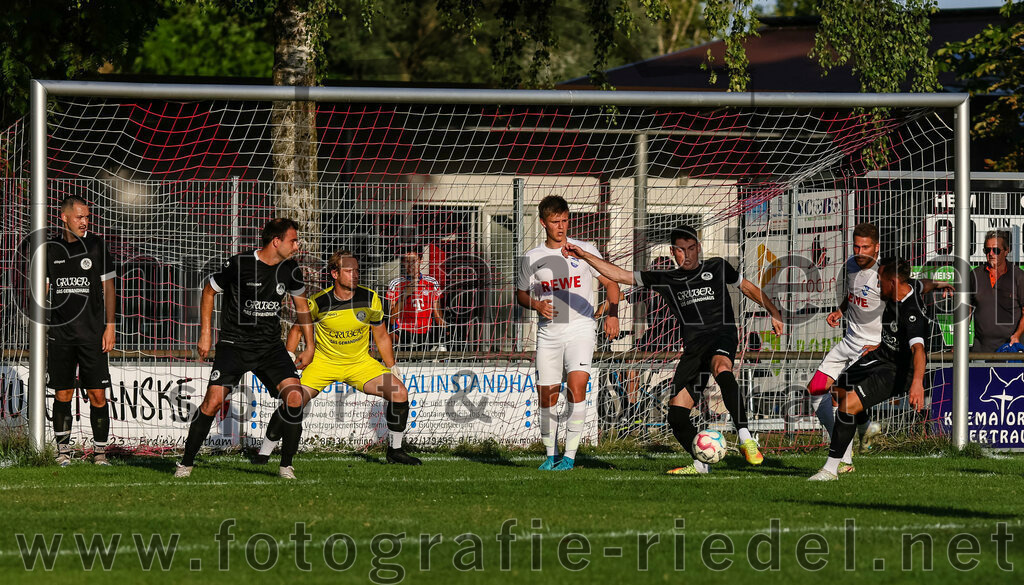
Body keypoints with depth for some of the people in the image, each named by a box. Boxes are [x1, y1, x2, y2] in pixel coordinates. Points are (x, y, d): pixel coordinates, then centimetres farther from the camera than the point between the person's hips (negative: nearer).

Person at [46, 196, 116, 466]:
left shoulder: (97, 246, 2)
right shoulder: (51, 249, 7)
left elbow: (108, 289, 4)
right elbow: (43, 291, 13)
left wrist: (109, 327, -3)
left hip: (92, 332, -2)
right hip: (59, 332, 2)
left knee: (97, 394, -5)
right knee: (62, 394, 3)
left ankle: (100, 449, 3)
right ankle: (63, 449, 12)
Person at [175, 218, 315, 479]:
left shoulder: (290, 270, 1)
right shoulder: (239, 264, -12)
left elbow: (301, 305, 18)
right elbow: (209, 291, 3)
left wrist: (310, 345, 16)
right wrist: (205, 334, 1)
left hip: (271, 346, 4)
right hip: (234, 344, -3)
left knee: (294, 397, -16)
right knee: (213, 400, -16)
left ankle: (286, 465, -2)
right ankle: (186, 463, 0)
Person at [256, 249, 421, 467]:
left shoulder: (370, 299, -11)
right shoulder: (319, 302, -17)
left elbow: (381, 337, 3)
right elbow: (297, 328, 1)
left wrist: (393, 369, 4)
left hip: (360, 363, 2)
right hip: (323, 362, -2)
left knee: (399, 393, -14)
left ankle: (394, 450, 4)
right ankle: (265, 452, -2)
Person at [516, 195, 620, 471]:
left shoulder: (585, 250, 1)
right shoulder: (531, 259, 6)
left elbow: (611, 283, 4)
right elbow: (521, 294, 18)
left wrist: (612, 314, -11)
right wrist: (537, 305, -4)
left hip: (580, 329, -3)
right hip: (548, 332, 3)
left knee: (576, 386, -19)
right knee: (547, 397, 4)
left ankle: (570, 454, -16)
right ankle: (551, 453, 20)